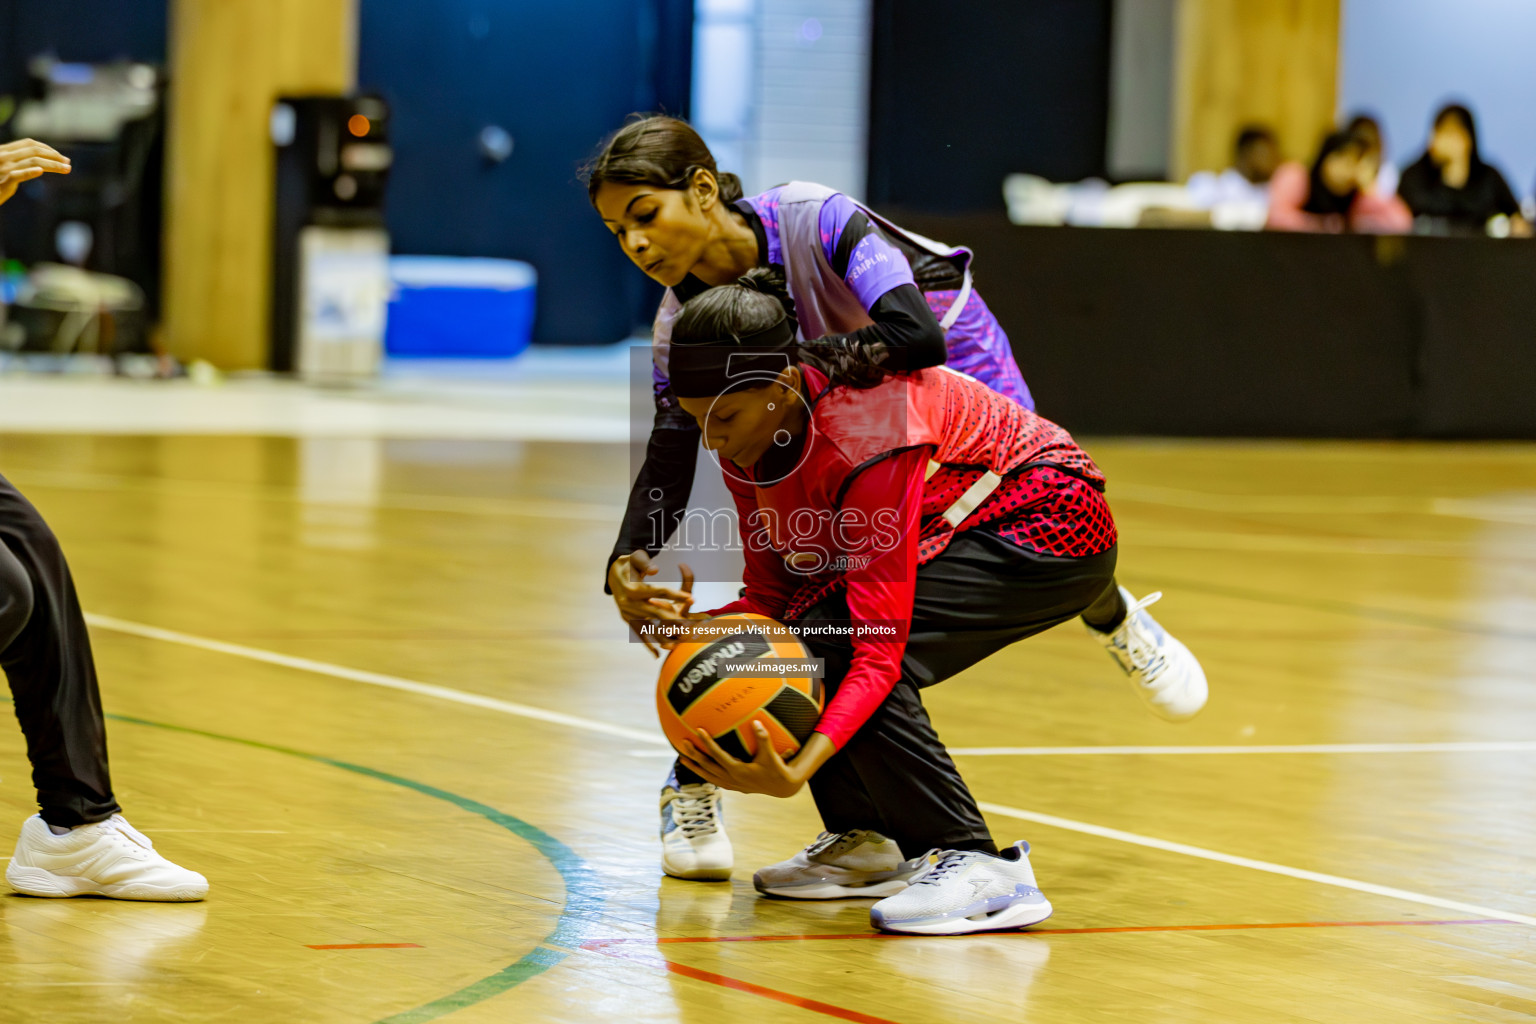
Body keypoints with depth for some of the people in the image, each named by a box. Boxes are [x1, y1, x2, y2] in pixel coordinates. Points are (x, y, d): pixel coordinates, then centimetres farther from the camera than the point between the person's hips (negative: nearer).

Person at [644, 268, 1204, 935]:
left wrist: (798, 770, -46)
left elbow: (879, 644, -36)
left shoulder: (864, 436, -35)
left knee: (838, 645, -26)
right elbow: (769, 595, -6)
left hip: (1052, 530, -8)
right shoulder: (749, 442, -11)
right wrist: (698, 625, -29)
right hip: (954, 530, 8)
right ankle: (866, 842, 9)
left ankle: (983, 872, -23)